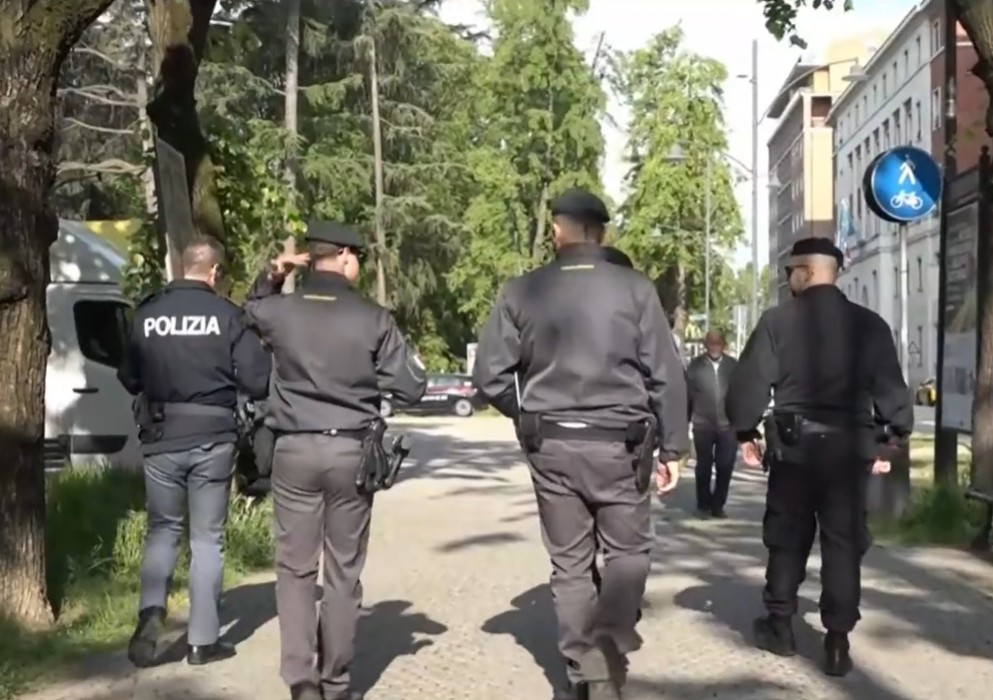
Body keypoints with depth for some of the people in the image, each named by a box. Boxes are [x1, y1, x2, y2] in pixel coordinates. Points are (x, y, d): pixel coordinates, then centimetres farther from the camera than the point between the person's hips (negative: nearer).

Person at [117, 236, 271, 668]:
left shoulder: (147, 313, -1)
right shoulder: (226, 315, -9)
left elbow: (128, 378, 8)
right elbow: (257, 379, -9)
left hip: (161, 439, 2)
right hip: (212, 440, -2)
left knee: (162, 530, 16)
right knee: (207, 538, 9)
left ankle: (151, 612, -5)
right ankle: (203, 639, 12)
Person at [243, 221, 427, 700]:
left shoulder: (278, 310, -1)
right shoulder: (374, 319, -5)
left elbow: (249, 314, 25)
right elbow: (412, 387, -3)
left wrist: (270, 279, 11)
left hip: (295, 451, 1)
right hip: (351, 453, -1)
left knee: (295, 567, 9)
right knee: (343, 572, 9)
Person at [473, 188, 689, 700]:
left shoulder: (522, 292, -2)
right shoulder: (635, 289, -4)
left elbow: (489, 374, -2)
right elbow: (665, 375, -4)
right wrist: (671, 448, 4)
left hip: (550, 445, 2)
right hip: (617, 443, -1)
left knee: (569, 562, 13)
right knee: (628, 552, 13)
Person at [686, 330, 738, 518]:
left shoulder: (733, 365, 4)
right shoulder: (695, 365, 0)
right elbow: (688, 394, 1)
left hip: (728, 425, 1)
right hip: (702, 425, -1)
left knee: (725, 467, 2)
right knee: (704, 467, 8)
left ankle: (718, 505, 16)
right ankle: (703, 505, 21)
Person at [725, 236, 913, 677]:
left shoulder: (777, 321, -5)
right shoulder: (869, 324, 3)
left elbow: (749, 382, -7)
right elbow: (891, 389, 2)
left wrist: (745, 432, 6)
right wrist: (894, 440, 11)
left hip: (793, 444, -1)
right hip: (850, 446, 1)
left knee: (787, 537, 13)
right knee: (843, 542, 5)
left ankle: (779, 626, 24)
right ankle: (837, 642, 5)